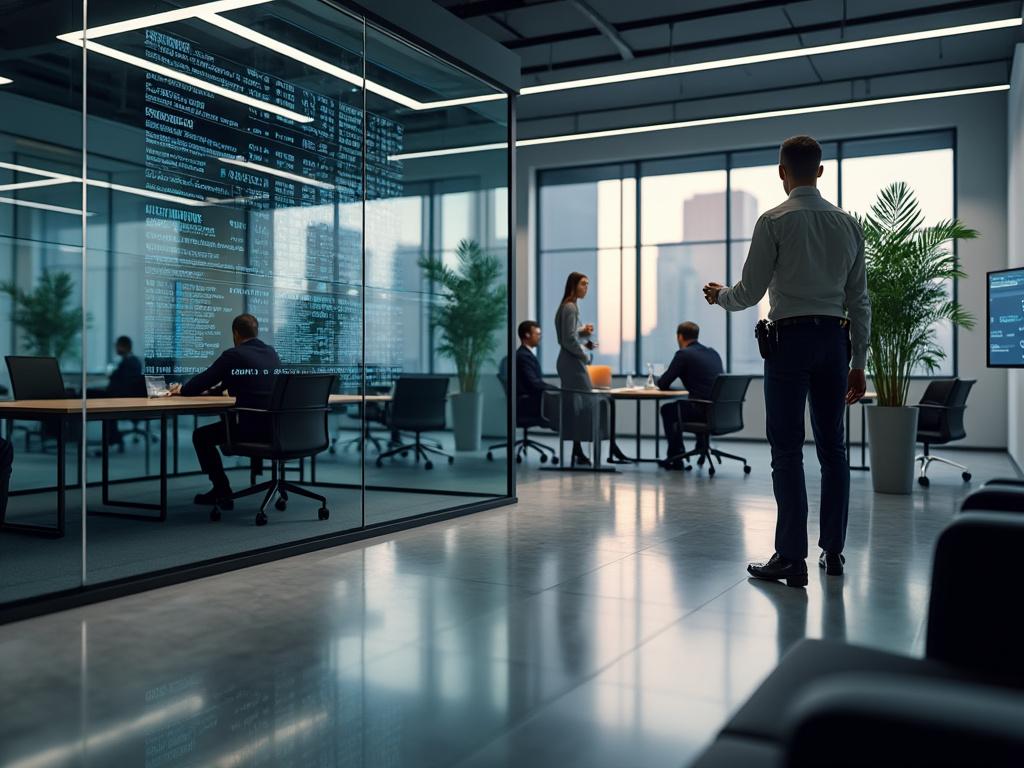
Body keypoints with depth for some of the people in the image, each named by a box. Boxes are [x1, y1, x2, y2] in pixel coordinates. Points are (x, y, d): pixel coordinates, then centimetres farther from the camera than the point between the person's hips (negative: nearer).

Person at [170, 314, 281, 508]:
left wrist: (181, 390, 22)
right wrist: (218, 388, 39)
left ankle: (222, 491, 15)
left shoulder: (233, 355, -7)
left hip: (251, 427, -7)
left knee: (201, 436, 15)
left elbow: (203, 380, 1)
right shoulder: (272, 353, 13)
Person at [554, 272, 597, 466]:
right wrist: (586, 355, -7)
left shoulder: (571, 306, 16)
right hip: (573, 363, -10)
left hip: (571, 362, 10)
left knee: (575, 406, 10)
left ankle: (575, 450, 14)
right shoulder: (570, 307, -14)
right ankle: (577, 451, -5)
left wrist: (584, 331, 4)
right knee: (579, 405, -8)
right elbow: (569, 340, -20)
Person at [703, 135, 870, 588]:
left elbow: (750, 292, -6)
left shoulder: (774, 222, -6)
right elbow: (859, 300, 11)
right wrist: (858, 363, 16)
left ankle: (792, 558, 1)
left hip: (790, 338, -5)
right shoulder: (848, 224, 10)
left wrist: (718, 296, 16)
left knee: (787, 450, -2)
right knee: (831, 446, 11)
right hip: (835, 338, 5)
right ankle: (833, 551, 19)